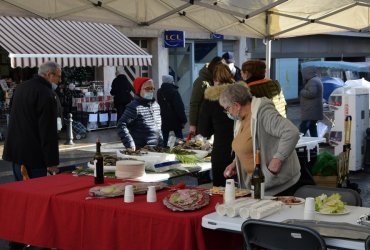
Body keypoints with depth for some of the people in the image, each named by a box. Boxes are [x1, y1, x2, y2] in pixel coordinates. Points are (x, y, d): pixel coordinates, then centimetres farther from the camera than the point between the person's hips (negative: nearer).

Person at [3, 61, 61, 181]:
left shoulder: (21, 87, 12)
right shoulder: (46, 93, -16)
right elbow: (48, 130, -19)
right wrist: (52, 161, -17)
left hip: (15, 150, 9)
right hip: (34, 155, -9)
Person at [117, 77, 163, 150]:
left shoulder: (156, 105, 13)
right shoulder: (134, 107, -13)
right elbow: (121, 125, -20)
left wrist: (161, 145, 17)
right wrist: (130, 144, -24)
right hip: (140, 151, -8)